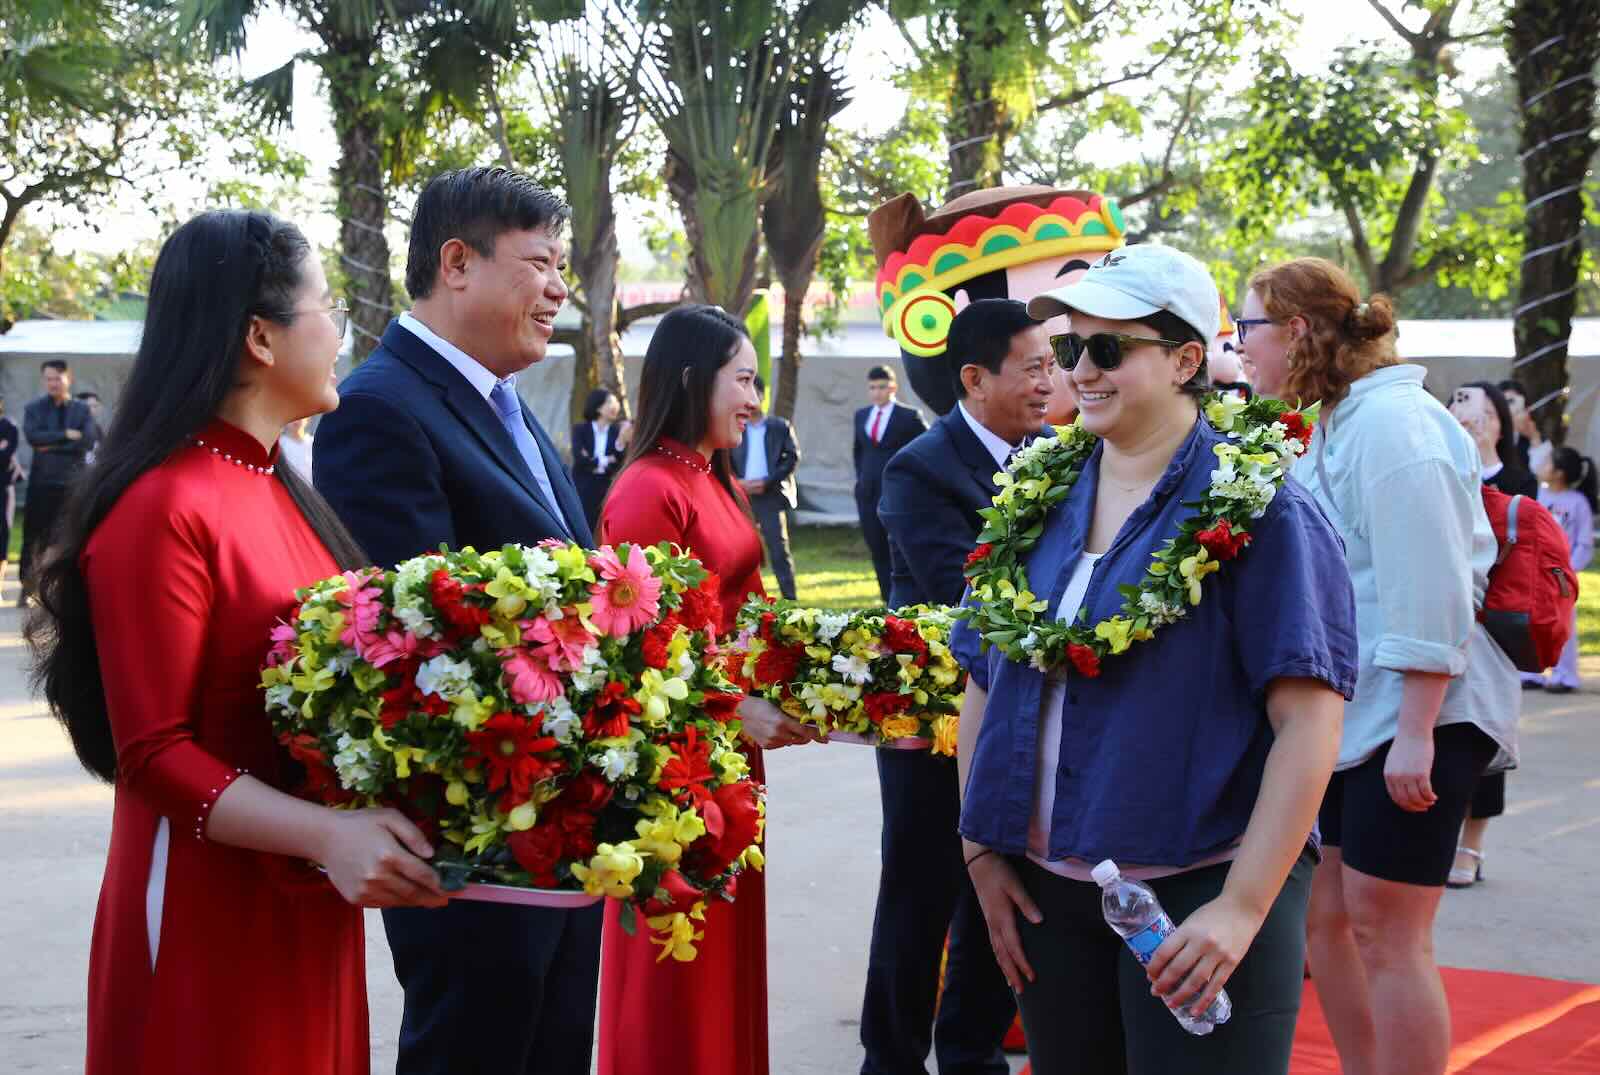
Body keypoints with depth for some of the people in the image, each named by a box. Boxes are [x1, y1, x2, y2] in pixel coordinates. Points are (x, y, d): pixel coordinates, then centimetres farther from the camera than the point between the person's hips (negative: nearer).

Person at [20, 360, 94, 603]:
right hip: (41, 481, 0)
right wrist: (65, 435, -16)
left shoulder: (82, 410, 7)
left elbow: (87, 441, -9)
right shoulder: (34, 408, 6)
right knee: (33, 535, 0)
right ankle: (27, 588, 9)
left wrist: (51, 447, -12)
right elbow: (32, 436, -13)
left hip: (73, 482, 0)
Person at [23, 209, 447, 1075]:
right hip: (213, 920, -8)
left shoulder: (280, 492, 11)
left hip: (306, 913, 8)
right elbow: (153, 753, -18)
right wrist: (327, 834, -28)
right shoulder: (164, 509, -15)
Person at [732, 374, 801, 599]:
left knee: (779, 548, -6)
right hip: (742, 496, 2)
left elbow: (793, 457, -1)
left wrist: (767, 482, -11)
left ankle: (789, 598, -3)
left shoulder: (780, 427, 6)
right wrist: (739, 483, -10)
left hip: (771, 495, -2)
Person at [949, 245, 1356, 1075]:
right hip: (1048, 888, 5)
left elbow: (1310, 723, -15)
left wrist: (1243, 909, -20)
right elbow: (984, 686, 12)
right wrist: (981, 851, 3)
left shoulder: (1256, 509, -9)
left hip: (1198, 892, -5)